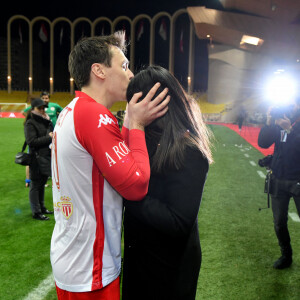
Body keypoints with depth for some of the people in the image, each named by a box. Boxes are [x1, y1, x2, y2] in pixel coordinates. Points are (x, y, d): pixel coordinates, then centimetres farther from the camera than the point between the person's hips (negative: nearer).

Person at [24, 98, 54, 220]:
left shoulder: (44, 121, 15)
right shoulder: (30, 123, -10)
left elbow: (52, 132, 21)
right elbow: (31, 141, -19)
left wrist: (52, 135, -1)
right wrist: (49, 138, -18)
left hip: (46, 157, 8)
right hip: (37, 158, -8)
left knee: (42, 183, 17)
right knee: (35, 185, 1)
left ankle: (42, 207, 29)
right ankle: (36, 212, 10)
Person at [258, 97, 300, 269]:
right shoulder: (278, 123, 3)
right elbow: (263, 143, -4)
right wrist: (269, 123, -16)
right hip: (278, 180, 4)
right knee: (279, 222, 11)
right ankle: (286, 256, 29)